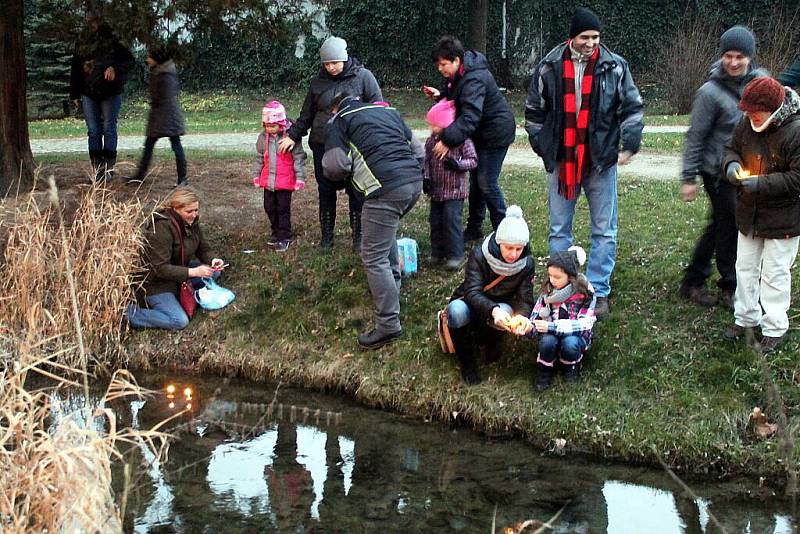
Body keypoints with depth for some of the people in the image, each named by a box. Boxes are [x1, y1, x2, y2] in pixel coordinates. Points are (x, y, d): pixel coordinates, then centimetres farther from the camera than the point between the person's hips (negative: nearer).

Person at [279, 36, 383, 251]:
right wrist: (293, 136, 14)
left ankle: (359, 237, 13)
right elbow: (307, 114, 18)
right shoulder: (318, 82, 7)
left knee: (356, 192, 1)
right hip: (323, 146, 3)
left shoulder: (362, 77, -3)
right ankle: (326, 237, 20)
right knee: (326, 191, 8)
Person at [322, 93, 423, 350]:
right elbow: (418, 151, 25)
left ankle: (388, 325, -5)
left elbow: (334, 167, 0)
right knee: (386, 232, 34)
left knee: (374, 258, -2)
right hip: (415, 182, 7)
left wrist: (347, 174, 22)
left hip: (386, 190, -7)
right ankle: (392, 285, 44)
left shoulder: (339, 121, 10)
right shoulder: (388, 111, 27)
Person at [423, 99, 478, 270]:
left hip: (454, 190, -5)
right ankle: (437, 253, 23)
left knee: (452, 220, -10)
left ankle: (456, 254, -3)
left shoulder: (462, 139, -10)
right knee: (436, 222, 10)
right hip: (436, 190, 6)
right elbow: (426, 161, 9)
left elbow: (473, 160, -8)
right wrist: (425, 177, -5)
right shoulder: (431, 141, 4)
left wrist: (458, 164, -24)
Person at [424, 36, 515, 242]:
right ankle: (474, 227, 24)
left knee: (486, 182, -9)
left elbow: (470, 117, -41)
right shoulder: (457, 74, 0)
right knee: (475, 179, 14)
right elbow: (455, 94, 20)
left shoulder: (474, 80, -31)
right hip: (480, 132, 10)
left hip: (495, 132, -10)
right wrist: (440, 94, -2)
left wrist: (448, 140, -48)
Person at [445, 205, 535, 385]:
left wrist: (522, 315, -41)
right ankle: (466, 361, -13)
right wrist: (493, 310, -53)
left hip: (499, 307, 2)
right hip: (471, 304, -2)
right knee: (457, 310, -38)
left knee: (507, 311, -35)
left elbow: (525, 298, -16)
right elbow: (472, 292, -32)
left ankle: (489, 341, 1)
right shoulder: (479, 255, -23)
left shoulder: (527, 263, -14)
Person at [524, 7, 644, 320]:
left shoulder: (615, 67, -3)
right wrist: (541, 146, 7)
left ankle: (598, 292, 11)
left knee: (605, 231, 3)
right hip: (561, 161, 1)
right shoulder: (549, 67, -1)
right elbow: (534, 111, 10)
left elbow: (632, 108, 4)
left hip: (601, 161, -1)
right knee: (559, 230, 8)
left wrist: (629, 145, -3)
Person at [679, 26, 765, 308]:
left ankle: (693, 281, 28)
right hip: (720, 172, -6)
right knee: (730, 227, 1)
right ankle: (730, 287, 19)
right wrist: (689, 178, -10)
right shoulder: (711, 91, -16)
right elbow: (695, 137, -11)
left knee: (720, 226, 15)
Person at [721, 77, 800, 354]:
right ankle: (745, 318, 32)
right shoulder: (748, 124, -4)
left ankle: (774, 330, 15)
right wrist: (731, 165, -11)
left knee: (775, 273, 3)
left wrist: (760, 184, -28)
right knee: (745, 266, 16)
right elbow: (732, 148, 13)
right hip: (749, 214, 6)